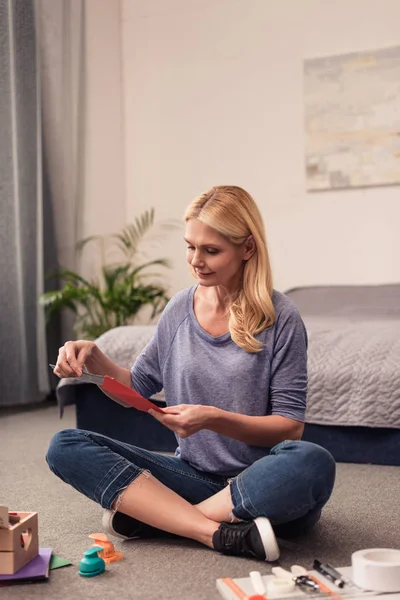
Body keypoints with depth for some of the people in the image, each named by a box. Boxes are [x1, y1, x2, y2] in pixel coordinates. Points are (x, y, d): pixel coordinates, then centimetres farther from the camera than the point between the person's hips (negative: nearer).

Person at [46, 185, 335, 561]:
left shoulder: (280, 317, -8)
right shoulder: (180, 308, 4)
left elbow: (291, 427, -9)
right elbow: (137, 388, 15)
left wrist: (213, 418, -22)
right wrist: (93, 358, -4)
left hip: (260, 485, -3)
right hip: (193, 474, 4)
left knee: (313, 463, -38)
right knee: (65, 447, -13)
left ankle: (149, 515, -21)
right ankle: (222, 534, -25)